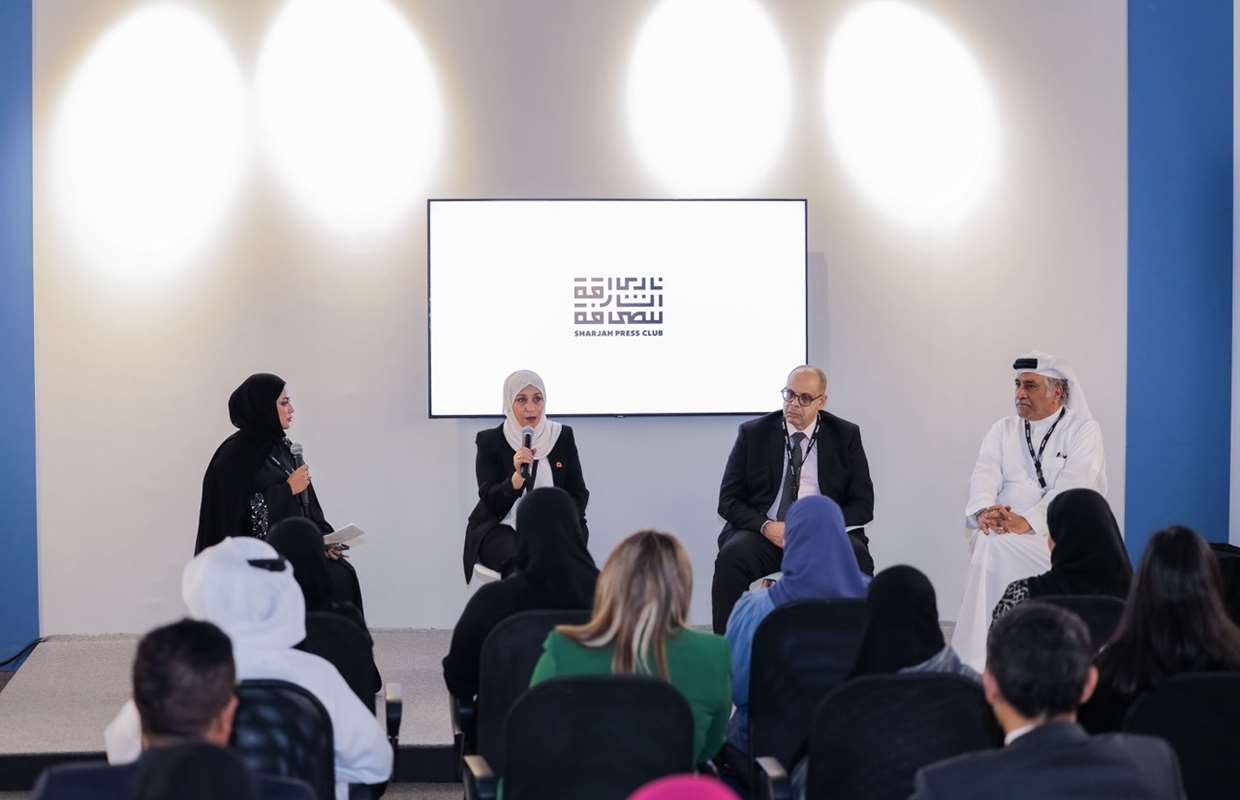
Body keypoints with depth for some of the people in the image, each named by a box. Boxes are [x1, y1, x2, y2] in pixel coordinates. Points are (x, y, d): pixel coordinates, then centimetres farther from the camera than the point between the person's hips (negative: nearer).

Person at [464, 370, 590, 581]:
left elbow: (578, 495, 8)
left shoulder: (562, 436, 7)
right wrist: (517, 477, -25)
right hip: (501, 527, -2)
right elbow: (490, 500, -7)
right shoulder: (490, 441, 1)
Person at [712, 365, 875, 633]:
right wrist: (766, 526, -15)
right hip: (764, 534, 0)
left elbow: (863, 504, 5)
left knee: (856, 556, -32)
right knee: (732, 555, -31)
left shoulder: (845, 435, 8)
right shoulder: (753, 433, 7)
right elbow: (728, 500, 5)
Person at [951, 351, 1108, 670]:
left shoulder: (1084, 429, 2)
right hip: (1003, 529, 4)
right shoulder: (1003, 430, 17)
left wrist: (1028, 521, -28)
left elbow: (1073, 486, -13)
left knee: (998, 546, -31)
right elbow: (985, 475, 1)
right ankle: (980, 661, -26)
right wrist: (984, 511, -22)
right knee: (989, 541, -30)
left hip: (1058, 532, -4)